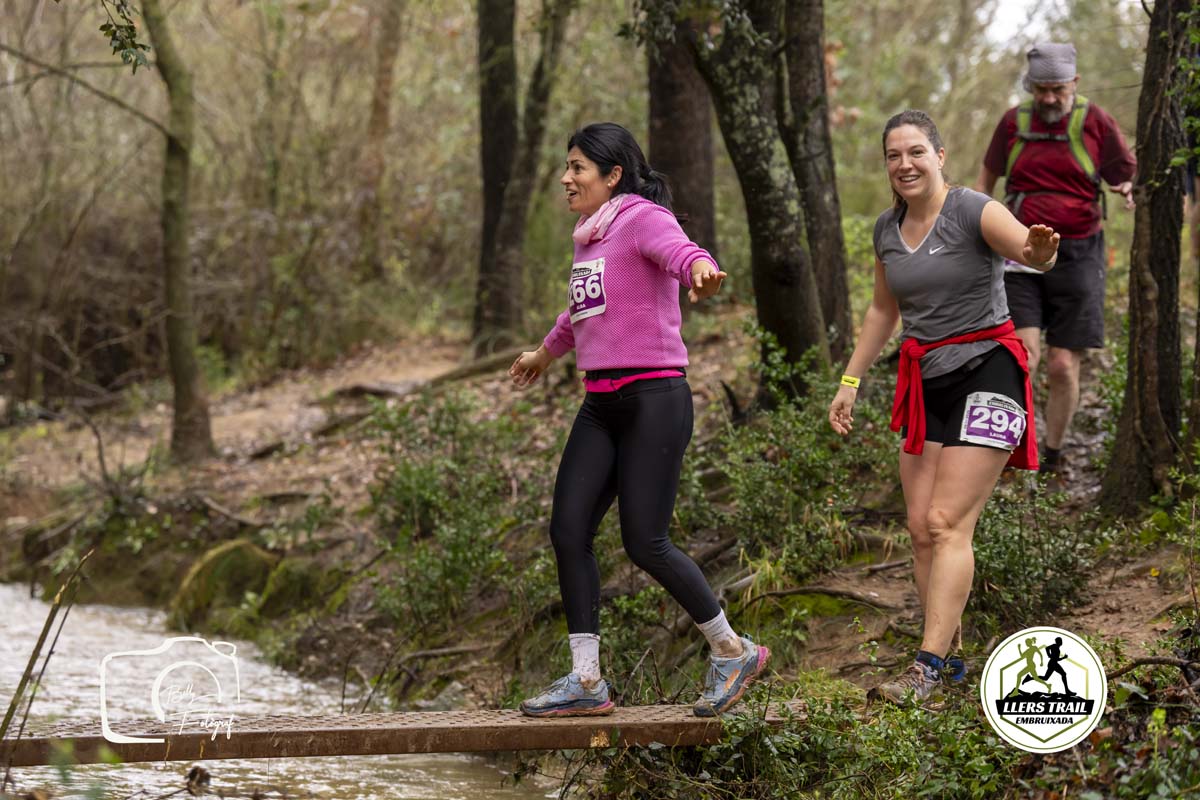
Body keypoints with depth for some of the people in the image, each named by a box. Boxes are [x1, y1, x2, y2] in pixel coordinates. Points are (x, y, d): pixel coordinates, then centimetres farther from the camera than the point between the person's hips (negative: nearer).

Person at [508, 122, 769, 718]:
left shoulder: (643, 219, -7)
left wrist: (700, 269, -55)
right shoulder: (591, 237, 19)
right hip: (601, 404, 8)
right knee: (568, 531, -2)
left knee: (644, 542, -9)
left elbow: (680, 253, -31)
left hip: (653, 398, -8)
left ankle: (732, 651, 9)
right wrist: (545, 353, 55)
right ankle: (586, 680, 2)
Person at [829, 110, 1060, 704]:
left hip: (986, 372, -7)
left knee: (948, 523, -14)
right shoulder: (887, 230, 8)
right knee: (921, 528, 2)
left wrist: (1039, 250, -54)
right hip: (926, 382, 7)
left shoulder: (974, 212, -13)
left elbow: (1032, 254, -31)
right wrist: (850, 381, 18)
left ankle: (926, 670, -17)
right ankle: (951, 657, 9)